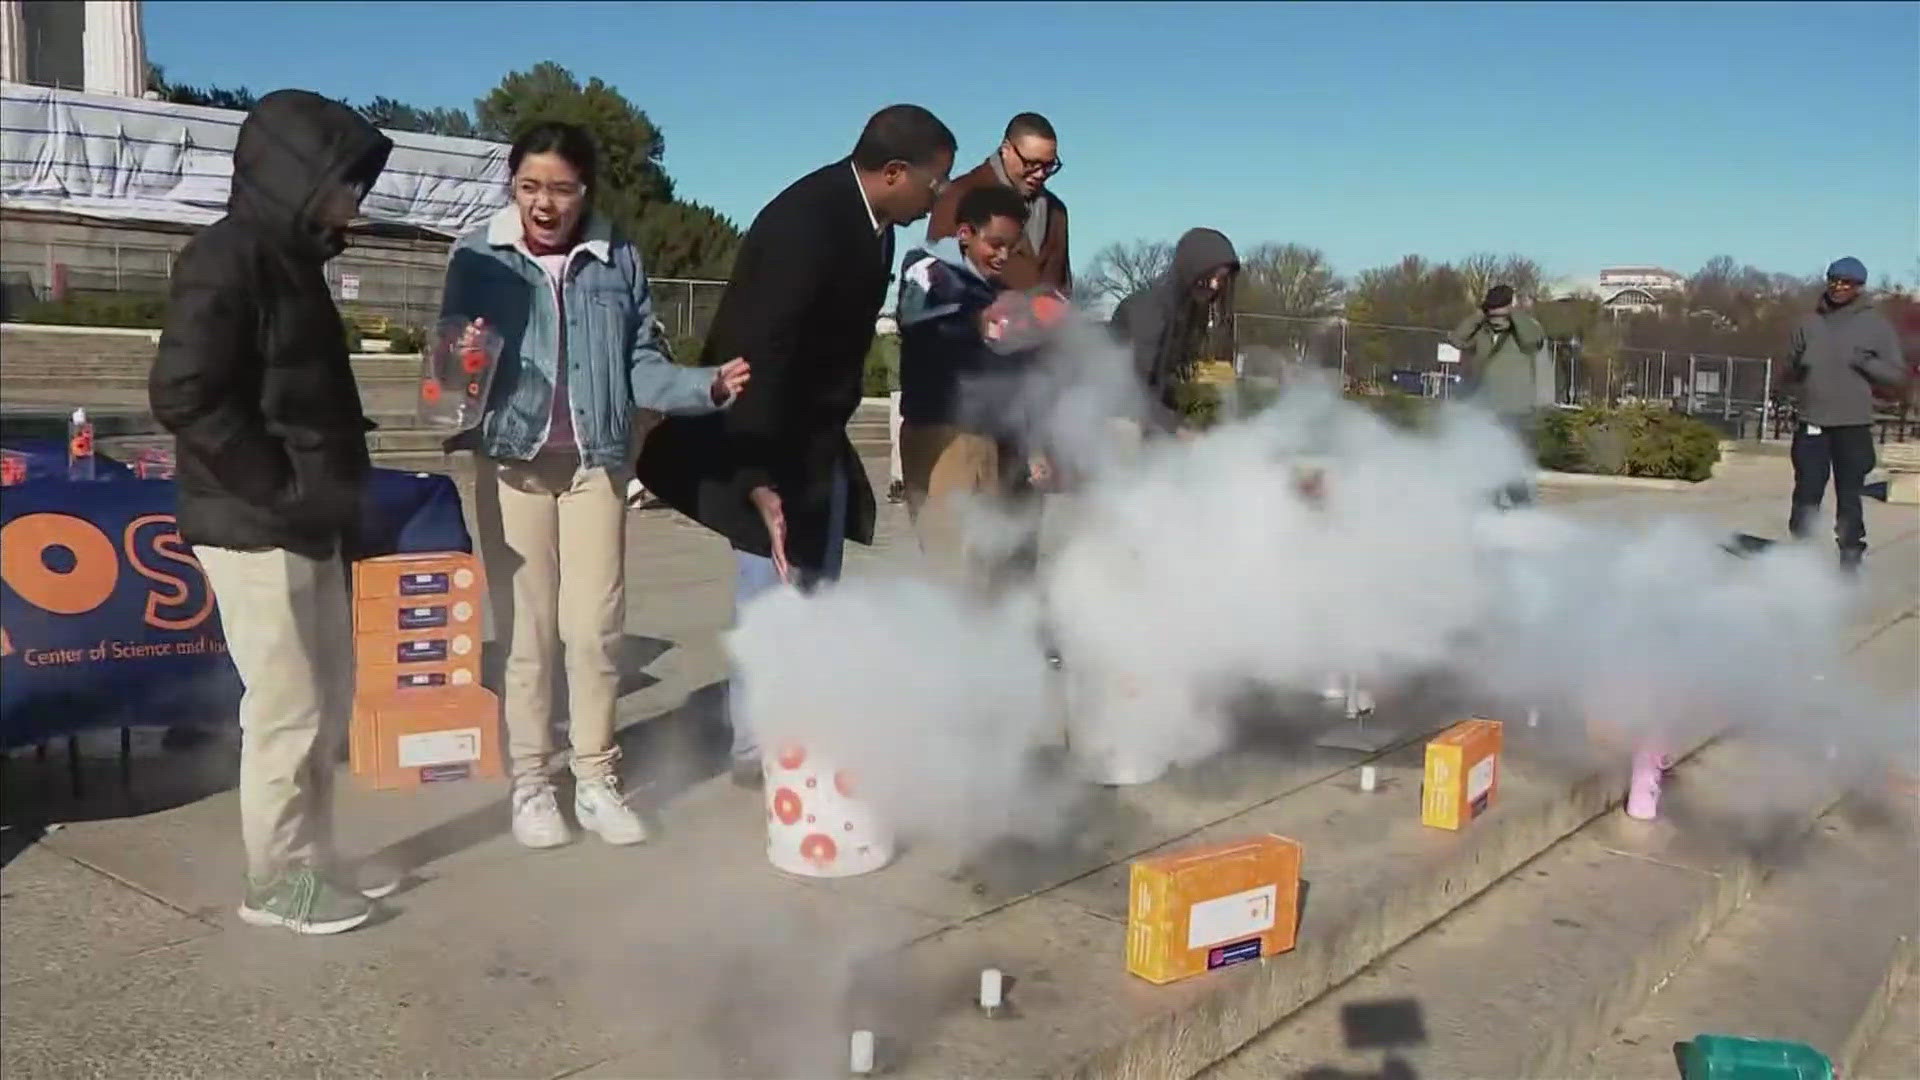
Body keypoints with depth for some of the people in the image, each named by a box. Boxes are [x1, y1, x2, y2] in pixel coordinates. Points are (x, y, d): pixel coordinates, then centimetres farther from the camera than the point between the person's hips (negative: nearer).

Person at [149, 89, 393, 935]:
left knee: (330, 695, 16)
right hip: (254, 530, -9)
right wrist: (284, 489, -18)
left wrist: (335, 490, 10)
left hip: (306, 526, 9)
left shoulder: (289, 257, 14)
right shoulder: (227, 259, -14)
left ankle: (311, 855, 29)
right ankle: (278, 880, 15)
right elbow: (183, 395, -22)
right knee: (286, 708, 0)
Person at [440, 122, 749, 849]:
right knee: (526, 627, 5)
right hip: (512, 463, -1)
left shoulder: (620, 260, 2)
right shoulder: (478, 257, -3)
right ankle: (530, 781, 18)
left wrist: (708, 384, -15)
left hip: (597, 464, 1)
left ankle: (597, 779, 17)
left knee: (596, 625, 4)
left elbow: (643, 365, 2)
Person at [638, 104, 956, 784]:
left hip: (816, 438, 9)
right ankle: (758, 748, 11)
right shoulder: (806, 222, -26)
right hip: (765, 439, -9)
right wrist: (758, 478, -35)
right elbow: (761, 354, -31)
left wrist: (826, 440, 18)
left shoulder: (866, 219, 1)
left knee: (816, 598, 14)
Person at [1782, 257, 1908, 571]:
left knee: (1849, 498, 1)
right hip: (1812, 424, 2)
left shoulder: (1876, 325, 2)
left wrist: (1864, 362, -13)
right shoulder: (1810, 324, 9)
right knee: (1806, 495, 2)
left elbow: (1898, 373, 1)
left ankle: (1851, 560, 8)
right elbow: (1790, 370, 17)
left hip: (1853, 426, -2)